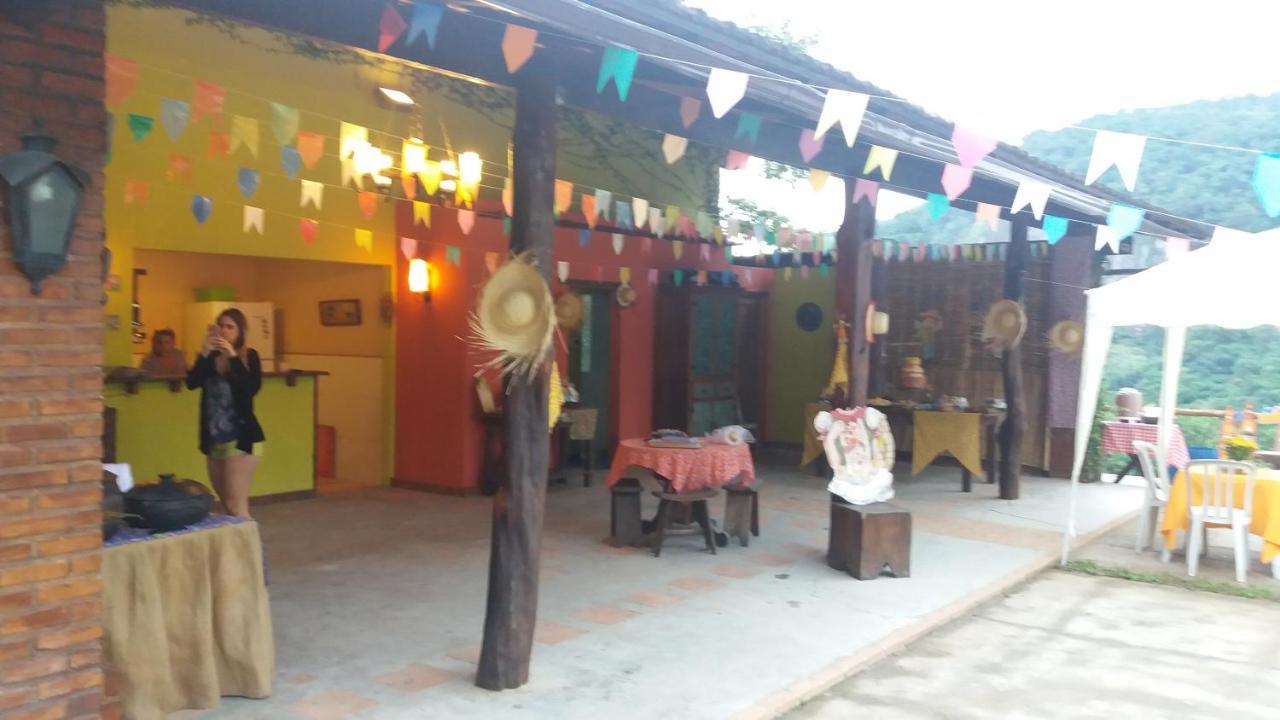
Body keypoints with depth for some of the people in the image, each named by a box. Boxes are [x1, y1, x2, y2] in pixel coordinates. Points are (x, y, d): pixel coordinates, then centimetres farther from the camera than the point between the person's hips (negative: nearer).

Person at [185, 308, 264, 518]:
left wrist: (233, 356, -22)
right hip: (213, 438, 6)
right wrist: (205, 353, -16)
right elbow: (191, 383, -7)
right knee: (227, 504, 13)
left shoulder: (249, 356, -4)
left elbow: (251, 389, -20)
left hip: (240, 437, -6)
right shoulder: (211, 357, 8)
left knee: (236, 504, -10)